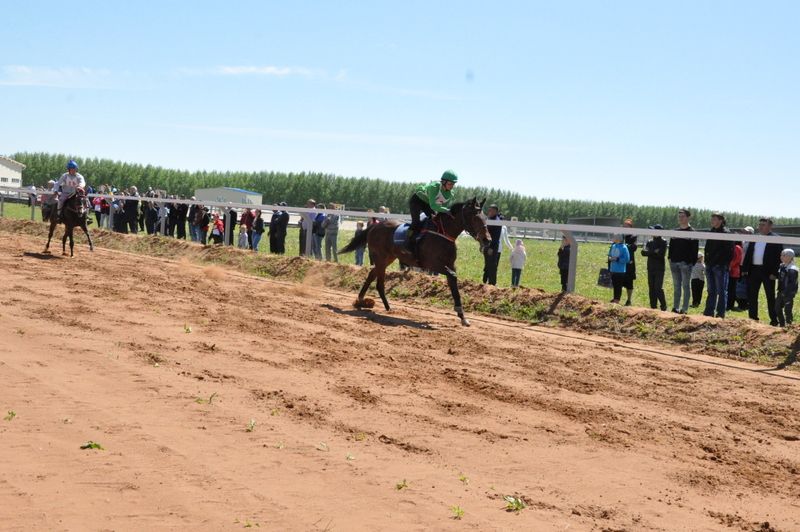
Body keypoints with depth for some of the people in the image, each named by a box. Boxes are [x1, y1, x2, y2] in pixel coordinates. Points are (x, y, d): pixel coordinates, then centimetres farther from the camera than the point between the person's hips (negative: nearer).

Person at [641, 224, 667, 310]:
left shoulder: (663, 242, -3)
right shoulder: (649, 242, 12)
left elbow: (661, 254, -15)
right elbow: (643, 252, 0)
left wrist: (650, 253, -8)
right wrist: (654, 252, -13)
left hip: (659, 269, -5)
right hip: (650, 268, 5)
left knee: (658, 288, -11)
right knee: (651, 289, 6)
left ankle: (663, 306, -2)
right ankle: (653, 306, 11)